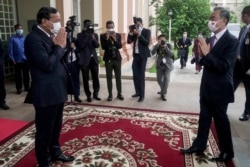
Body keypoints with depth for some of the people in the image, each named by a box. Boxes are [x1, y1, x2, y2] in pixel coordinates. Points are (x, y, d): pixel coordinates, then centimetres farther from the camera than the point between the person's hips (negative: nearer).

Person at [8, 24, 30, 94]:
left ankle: (27, 87, 21)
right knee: (18, 75, 7)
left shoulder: (25, 38, 4)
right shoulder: (12, 38, -2)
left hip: (25, 59, 2)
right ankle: (19, 88, 16)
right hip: (17, 60, -2)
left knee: (26, 74, 9)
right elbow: (10, 49, -3)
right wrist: (12, 59, -7)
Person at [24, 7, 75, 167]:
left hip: (57, 90, 9)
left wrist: (60, 44, 1)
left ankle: (55, 152, 42)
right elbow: (48, 64, -24)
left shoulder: (51, 36, 11)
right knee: (44, 130, 8)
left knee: (56, 126, 22)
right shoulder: (34, 38, -17)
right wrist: (59, 46, -15)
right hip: (46, 93, -9)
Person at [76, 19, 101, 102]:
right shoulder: (80, 35, -1)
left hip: (93, 59, 3)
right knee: (86, 79, 2)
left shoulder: (95, 34, 10)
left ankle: (95, 94, 19)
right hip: (84, 60, -3)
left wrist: (93, 37, -15)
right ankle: (88, 95, 13)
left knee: (96, 78, 5)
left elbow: (97, 45, 0)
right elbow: (81, 46, -14)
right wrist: (86, 35, -15)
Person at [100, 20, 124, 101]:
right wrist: (107, 38, -19)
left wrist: (115, 39, -18)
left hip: (117, 58, 2)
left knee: (118, 77, 6)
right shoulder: (103, 36, 0)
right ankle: (110, 94, 10)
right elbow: (103, 47, -10)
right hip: (108, 58, -1)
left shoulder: (118, 35, 6)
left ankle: (119, 93, 15)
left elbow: (120, 46, -4)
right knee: (109, 77, 2)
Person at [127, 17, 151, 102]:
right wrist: (130, 33, -9)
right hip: (135, 55, 5)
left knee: (141, 76, -5)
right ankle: (138, 92, 20)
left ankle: (142, 95, 1)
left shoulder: (147, 31, -2)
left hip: (142, 56, -5)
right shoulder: (134, 32, 12)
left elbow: (147, 43, -14)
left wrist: (139, 35, -19)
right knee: (135, 75, 7)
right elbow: (129, 41, 5)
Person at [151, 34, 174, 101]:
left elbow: (171, 54, -17)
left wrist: (165, 47, -28)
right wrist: (157, 44, -28)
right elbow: (152, 52, -19)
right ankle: (163, 90, 31)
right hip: (160, 65, 2)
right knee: (159, 79, 2)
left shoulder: (168, 45, -3)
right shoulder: (157, 46, 0)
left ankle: (163, 94, -9)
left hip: (167, 64, -2)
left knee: (166, 78, -16)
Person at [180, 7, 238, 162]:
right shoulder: (211, 39, 8)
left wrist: (207, 54, -27)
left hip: (219, 89, -7)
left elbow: (225, 67, -23)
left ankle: (227, 152, 27)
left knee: (220, 120, 7)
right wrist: (201, 54, -7)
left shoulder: (232, 41, -15)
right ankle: (199, 146, 31)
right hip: (207, 87, 7)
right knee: (204, 117, 16)